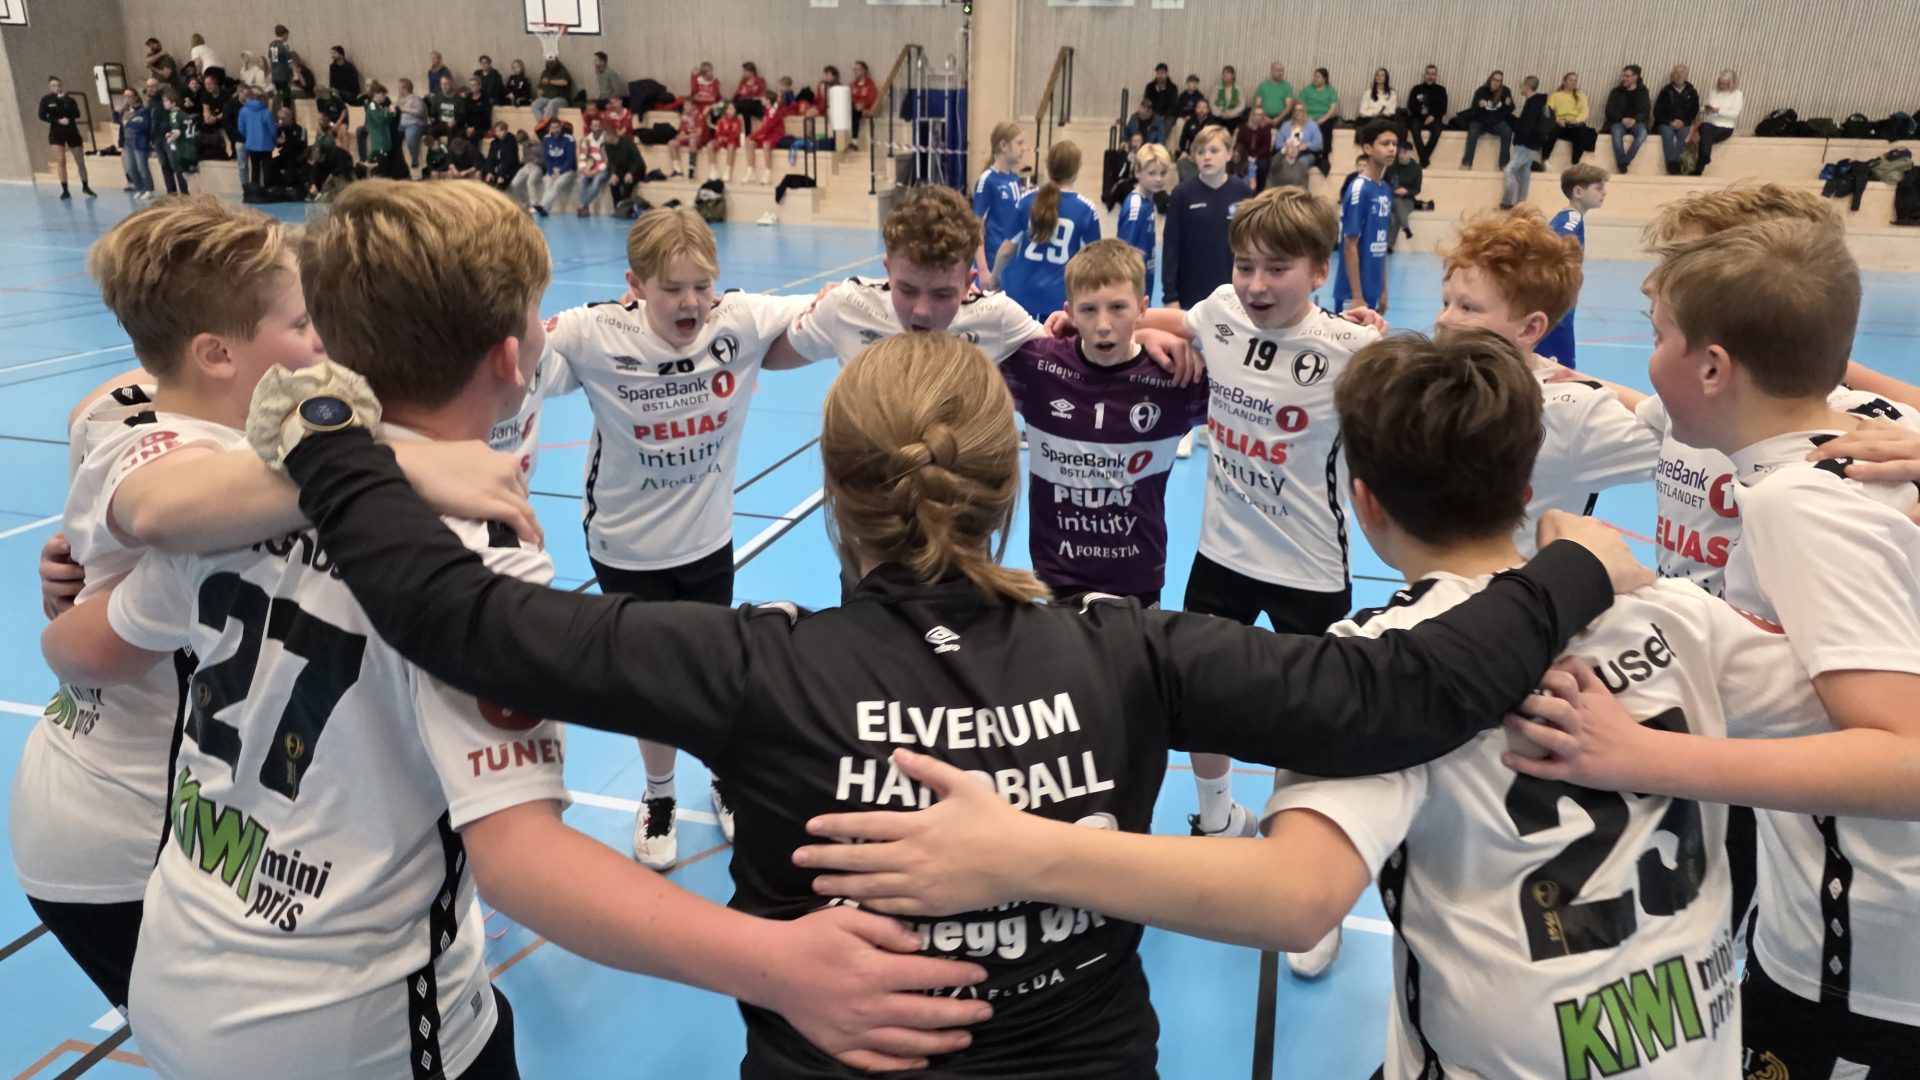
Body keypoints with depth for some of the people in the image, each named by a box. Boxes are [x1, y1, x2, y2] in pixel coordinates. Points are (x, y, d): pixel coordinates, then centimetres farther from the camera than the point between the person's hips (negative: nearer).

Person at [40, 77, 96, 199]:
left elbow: (77, 114, -15)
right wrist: (58, 120, -17)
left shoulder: (69, 100, 0)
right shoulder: (46, 100, -1)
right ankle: (65, 190, -6)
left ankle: (85, 187, 23)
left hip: (72, 132, 1)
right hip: (56, 133, -1)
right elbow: (42, 116, -6)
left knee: (80, 162, 5)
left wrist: (64, 100, -19)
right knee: (60, 161, -10)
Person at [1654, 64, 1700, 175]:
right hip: (1666, 123, -1)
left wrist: (1683, 122, -11)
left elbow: (1694, 111, 8)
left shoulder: (1692, 92, 10)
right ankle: (1673, 167, -43)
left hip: (1683, 124, 1)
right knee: (1668, 134, -34)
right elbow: (1657, 111, 3)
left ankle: (1672, 167, -40)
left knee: (1684, 135, -32)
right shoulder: (1666, 91, 7)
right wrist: (1670, 122, -11)